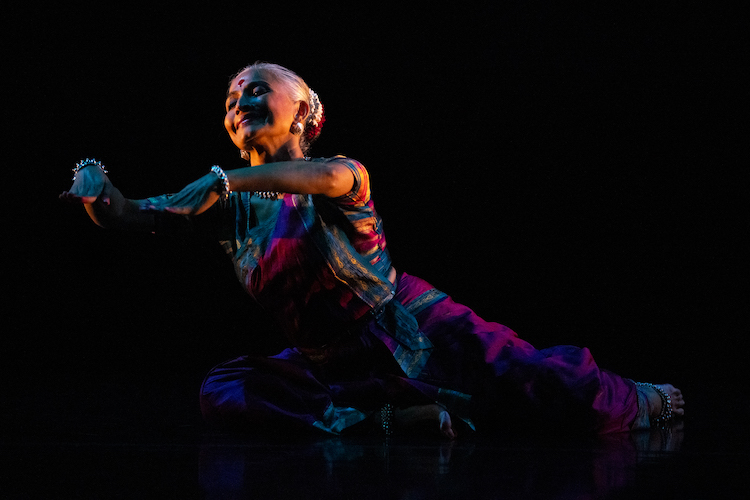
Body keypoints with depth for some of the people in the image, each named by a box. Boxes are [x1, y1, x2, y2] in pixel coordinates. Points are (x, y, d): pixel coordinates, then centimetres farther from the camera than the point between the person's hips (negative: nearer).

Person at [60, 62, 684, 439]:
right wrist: (98, 193, -29)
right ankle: (383, 419, -17)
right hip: (333, 366, 5)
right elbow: (129, 216, -5)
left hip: (414, 332, -5)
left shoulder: (342, 181, -12)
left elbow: (334, 174, -39)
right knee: (224, 394, -16)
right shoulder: (228, 206, 3)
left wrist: (227, 178, -43)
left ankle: (634, 403, 20)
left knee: (556, 390, -15)